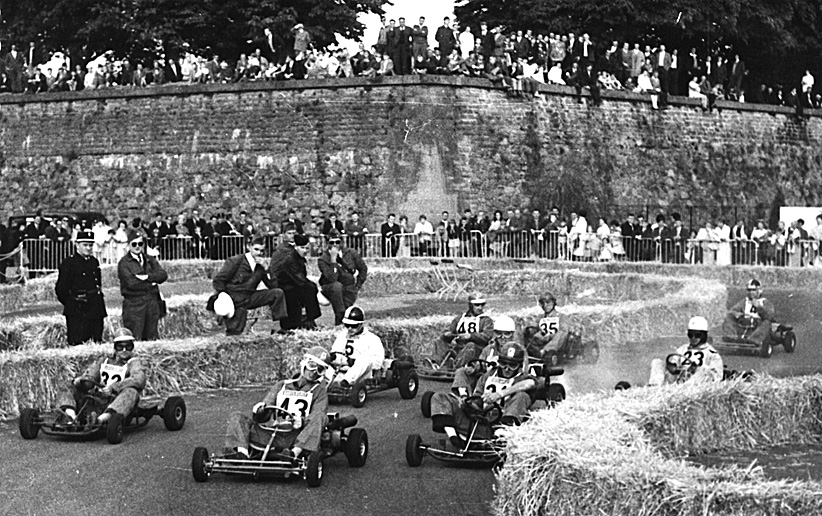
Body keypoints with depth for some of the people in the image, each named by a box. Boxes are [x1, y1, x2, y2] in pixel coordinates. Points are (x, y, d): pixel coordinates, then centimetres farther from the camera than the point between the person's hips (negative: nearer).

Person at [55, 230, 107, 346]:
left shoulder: (94, 262, 14)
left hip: (95, 310, 6)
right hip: (77, 311, -6)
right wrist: (70, 304, -3)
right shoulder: (68, 263, -6)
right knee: (77, 343, -6)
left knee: (98, 340, 7)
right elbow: (60, 289, -5)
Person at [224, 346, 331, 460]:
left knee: (319, 418, -33)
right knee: (236, 417, -11)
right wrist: (260, 411, -9)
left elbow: (317, 416, -2)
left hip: (296, 437, -3)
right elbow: (263, 417, 16)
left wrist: (302, 421, -24)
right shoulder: (282, 385, 26)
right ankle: (242, 452, -36)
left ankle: (295, 452, -52)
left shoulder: (319, 390, 17)